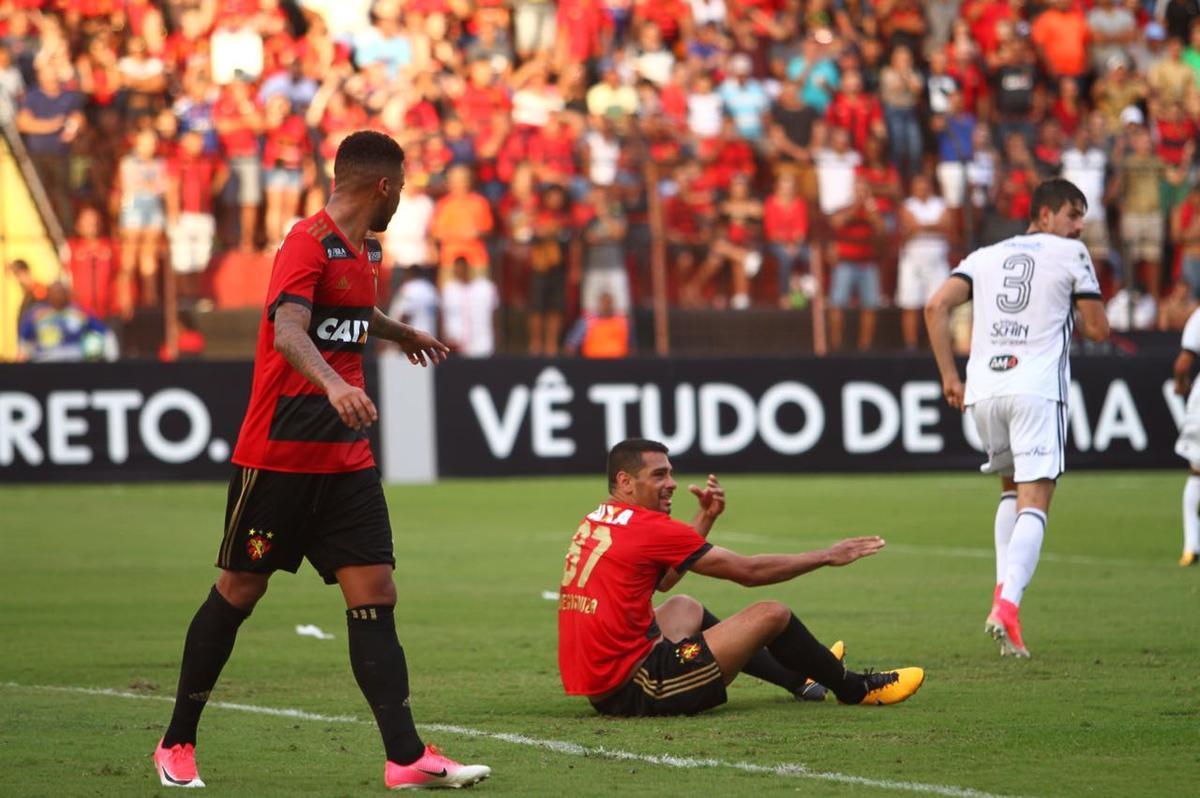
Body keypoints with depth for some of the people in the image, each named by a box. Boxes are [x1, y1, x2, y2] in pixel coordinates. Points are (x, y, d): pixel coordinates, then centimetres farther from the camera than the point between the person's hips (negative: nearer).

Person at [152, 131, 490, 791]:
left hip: (346, 460, 7)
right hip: (279, 456, -7)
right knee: (239, 591, 3)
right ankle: (177, 743, 17)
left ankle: (406, 758, -9)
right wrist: (333, 383, -48)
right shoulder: (309, 242, -14)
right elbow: (288, 330, -30)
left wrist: (400, 333, 55)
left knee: (374, 592, -3)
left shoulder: (363, 250, 13)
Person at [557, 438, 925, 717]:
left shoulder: (597, 522, 10)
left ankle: (799, 676, 45)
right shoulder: (647, 527, -15)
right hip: (637, 692, -9)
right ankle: (853, 688, 24)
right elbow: (749, 572, -7)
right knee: (771, 614, -1)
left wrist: (704, 519, 16)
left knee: (685, 608, 34)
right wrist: (827, 556, 4)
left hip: (597, 687, 9)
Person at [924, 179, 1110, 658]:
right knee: (1034, 503, -9)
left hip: (984, 389, 5)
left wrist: (949, 376, 7)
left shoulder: (985, 257, 19)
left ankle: (1003, 590, 9)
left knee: (1011, 489, 25)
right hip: (1038, 389, -5)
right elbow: (1098, 330, 6)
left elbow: (937, 306, 5)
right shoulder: (1070, 254, 7)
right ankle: (1008, 604, -29)